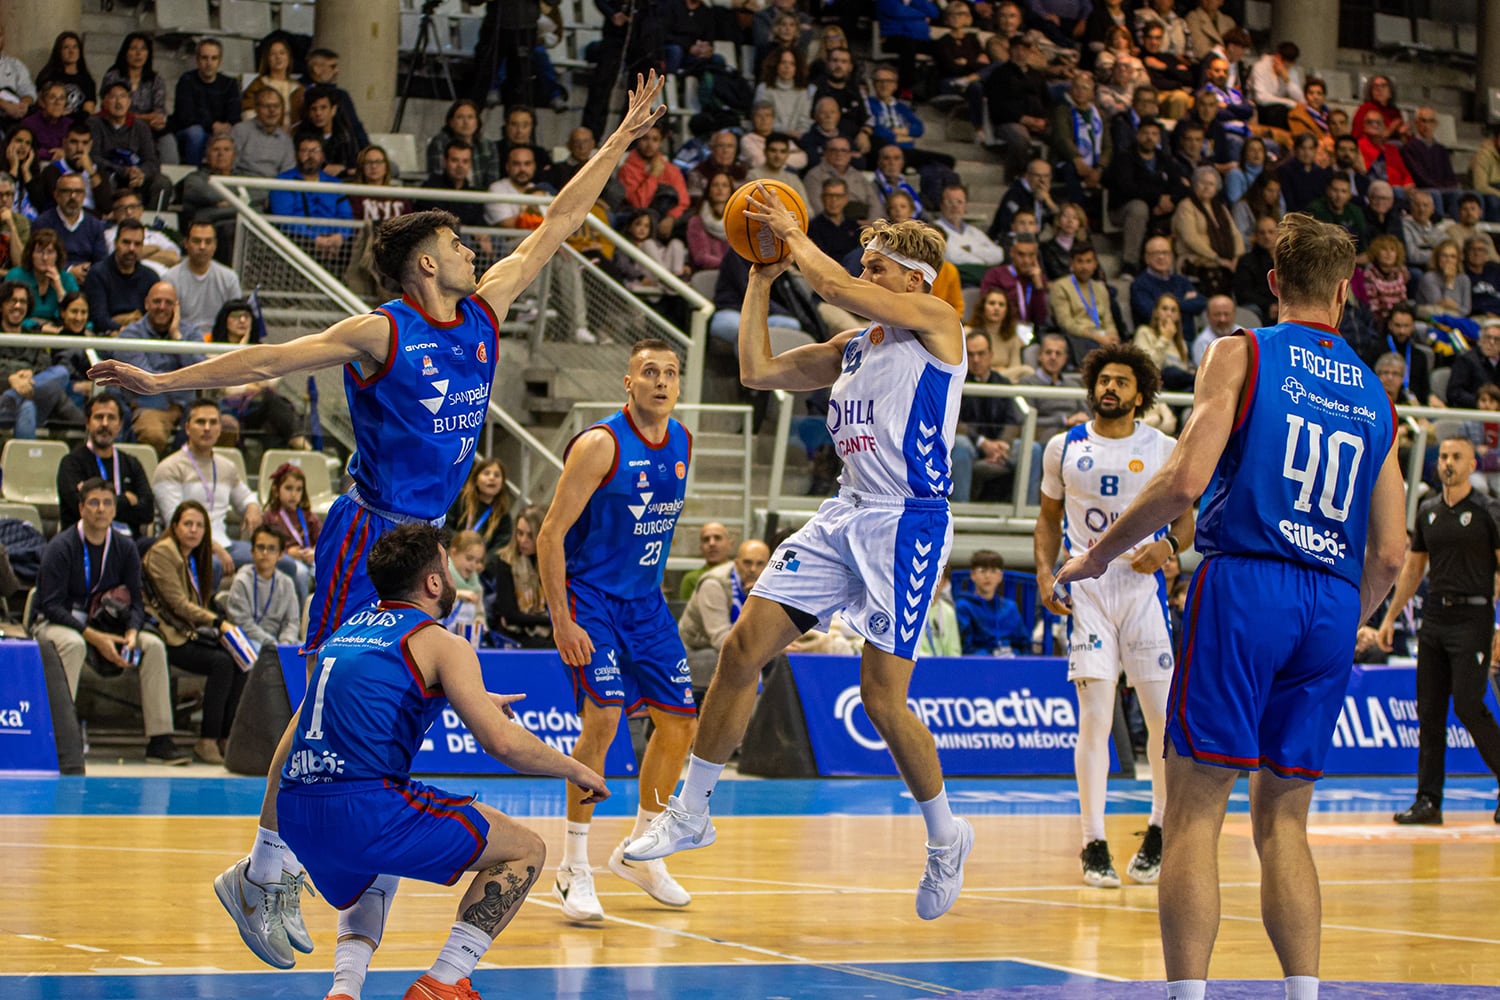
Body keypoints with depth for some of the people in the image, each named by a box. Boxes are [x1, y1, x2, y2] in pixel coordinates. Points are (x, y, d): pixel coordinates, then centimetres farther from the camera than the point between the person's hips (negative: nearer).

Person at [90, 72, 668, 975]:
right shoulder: (381, 334, -12)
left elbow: (555, 227, 11)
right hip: (369, 536, -7)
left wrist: (621, 141, 13)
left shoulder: (484, 313, 6)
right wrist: (163, 382, -15)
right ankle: (263, 873, 2)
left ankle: (284, 872, 15)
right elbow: (270, 359, -11)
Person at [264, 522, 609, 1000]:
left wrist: (473, 701, 57)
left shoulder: (347, 631, 23)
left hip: (296, 816, 7)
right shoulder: (442, 644, 1)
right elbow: (502, 743, -10)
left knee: (374, 873, 40)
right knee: (525, 850, 7)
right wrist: (575, 770, 8)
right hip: (367, 809, -7)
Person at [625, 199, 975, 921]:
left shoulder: (937, 320, -5)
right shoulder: (853, 345, 18)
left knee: (882, 699, -10)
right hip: (845, 514, 8)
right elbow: (758, 370, 17)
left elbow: (835, 287, -17)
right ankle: (690, 811, 11)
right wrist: (762, 277, 15)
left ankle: (946, 836, 13)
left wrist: (792, 235, -3)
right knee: (742, 648, -1)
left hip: (907, 521, -8)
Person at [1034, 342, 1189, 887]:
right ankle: (1094, 846, -4)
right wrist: (1044, 572, 1)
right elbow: (1049, 517, 15)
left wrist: (1166, 545, -13)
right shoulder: (1064, 449, 6)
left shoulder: (1164, 450, 2)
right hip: (1087, 589, 0)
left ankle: (1159, 831, 21)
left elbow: (1187, 519, 8)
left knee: (1164, 717, 1)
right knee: (1095, 719, -9)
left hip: (1145, 587, 0)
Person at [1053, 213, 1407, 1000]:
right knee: (1283, 818, 12)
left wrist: (1098, 554, 2)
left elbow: (1185, 480, -11)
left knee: (1194, 812, -4)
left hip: (1245, 584, -5)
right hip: (1332, 607, 5)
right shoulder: (1375, 396, 16)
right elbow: (1389, 553, 12)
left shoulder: (1240, 355, 2)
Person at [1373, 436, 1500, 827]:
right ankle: (1428, 802, 6)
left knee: (1468, 707, -12)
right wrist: (1391, 616, 16)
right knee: (1429, 711, 3)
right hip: (1434, 617, 6)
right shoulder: (1427, 512, 12)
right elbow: (1412, 568, 20)